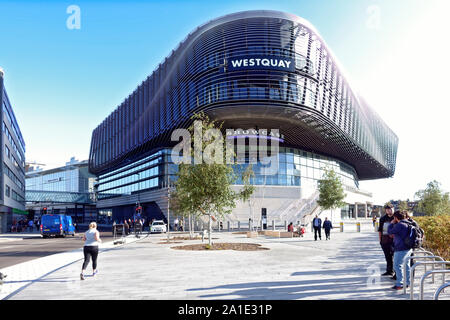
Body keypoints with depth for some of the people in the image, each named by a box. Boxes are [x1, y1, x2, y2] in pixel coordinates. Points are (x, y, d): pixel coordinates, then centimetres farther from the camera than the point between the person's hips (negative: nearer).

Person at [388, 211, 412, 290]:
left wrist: (392, 223, 2)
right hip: (408, 248, 10)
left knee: (397, 265, -4)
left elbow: (390, 232, -10)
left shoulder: (399, 225, -19)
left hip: (401, 249, -10)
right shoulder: (407, 224, 10)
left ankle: (399, 284, -3)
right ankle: (407, 282, 23)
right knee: (406, 265, 17)